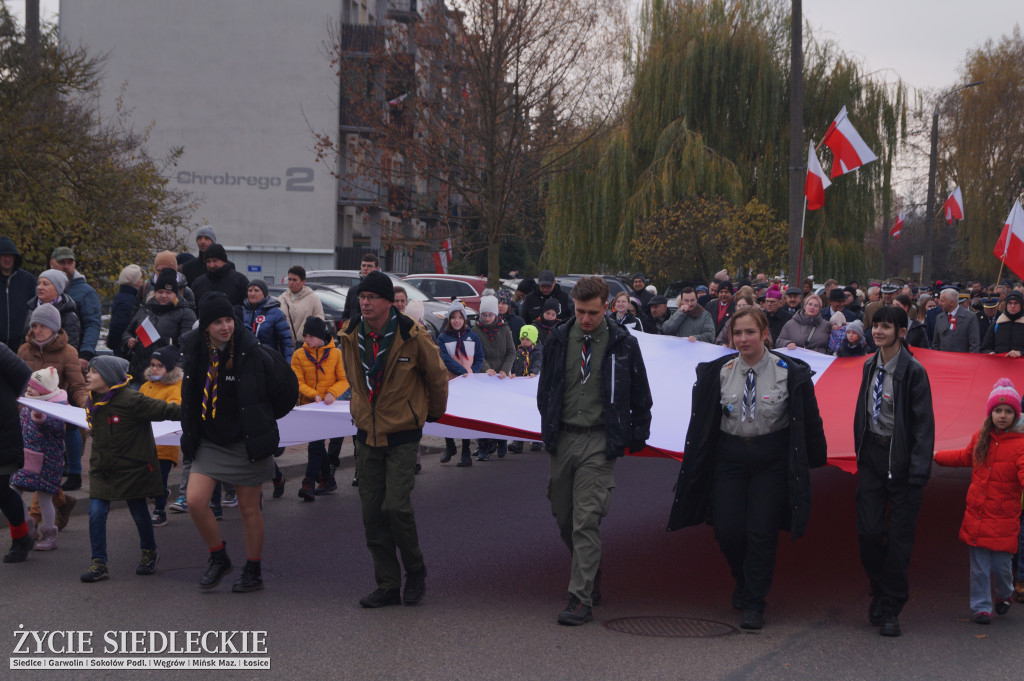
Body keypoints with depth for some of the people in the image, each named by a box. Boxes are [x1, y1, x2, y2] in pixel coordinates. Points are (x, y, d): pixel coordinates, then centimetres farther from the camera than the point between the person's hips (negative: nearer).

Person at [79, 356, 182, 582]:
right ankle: (98, 563, 2)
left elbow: (165, 410, -18)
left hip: (132, 468, -5)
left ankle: (149, 553, 33)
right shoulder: (92, 402, 2)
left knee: (139, 513, 8)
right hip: (102, 468, 5)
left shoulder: (131, 400, -21)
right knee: (96, 513, -5)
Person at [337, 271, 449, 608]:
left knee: (396, 506, -15)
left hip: (402, 435, -5)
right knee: (372, 513, 4)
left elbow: (437, 375, 2)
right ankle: (387, 586, 15)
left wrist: (434, 413, 14)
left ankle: (415, 571, 10)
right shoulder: (351, 336, -1)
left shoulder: (411, 336, -14)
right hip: (367, 434, 5)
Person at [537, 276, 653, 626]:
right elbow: (545, 388, 17)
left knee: (586, 521, -10)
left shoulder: (622, 344, -2)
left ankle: (581, 598, -8)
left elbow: (640, 396, 6)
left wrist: (637, 436, 5)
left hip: (598, 442, -4)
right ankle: (588, 573, 34)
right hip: (562, 439, 4)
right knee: (563, 516, 11)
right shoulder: (559, 339, 5)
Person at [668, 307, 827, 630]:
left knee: (761, 533, -5)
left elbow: (809, 422, 3)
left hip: (772, 461, -2)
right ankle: (744, 583, 30)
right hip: (729, 457, 2)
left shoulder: (790, 373, -6)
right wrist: (694, 465, 11)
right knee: (727, 531, 0)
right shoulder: (718, 372, 1)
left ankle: (754, 605, 8)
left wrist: (815, 459, 7)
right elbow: (701, 422, 9)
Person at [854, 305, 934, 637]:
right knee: (868, 531, 0)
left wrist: (918, 472, -15)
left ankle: (890, 609, 10)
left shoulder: (913, 372, -11)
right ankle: (879, 593, 22)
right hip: (872, 456, 5)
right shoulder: (870, 367, 9)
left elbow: (923, 424, -11)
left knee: (899, 537, 1)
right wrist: (861, 454, 13)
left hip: (901, 458, -5)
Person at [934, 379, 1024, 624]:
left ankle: (1004, 595, 33)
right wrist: (936, 456, 34)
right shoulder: (981, 438, 7)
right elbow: (965, 457, 27)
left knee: (1001, 564, 4)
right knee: (979, 565, 4)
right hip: (976, 513, 4)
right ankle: (981, 607, 14)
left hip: (1004, 519, -4)